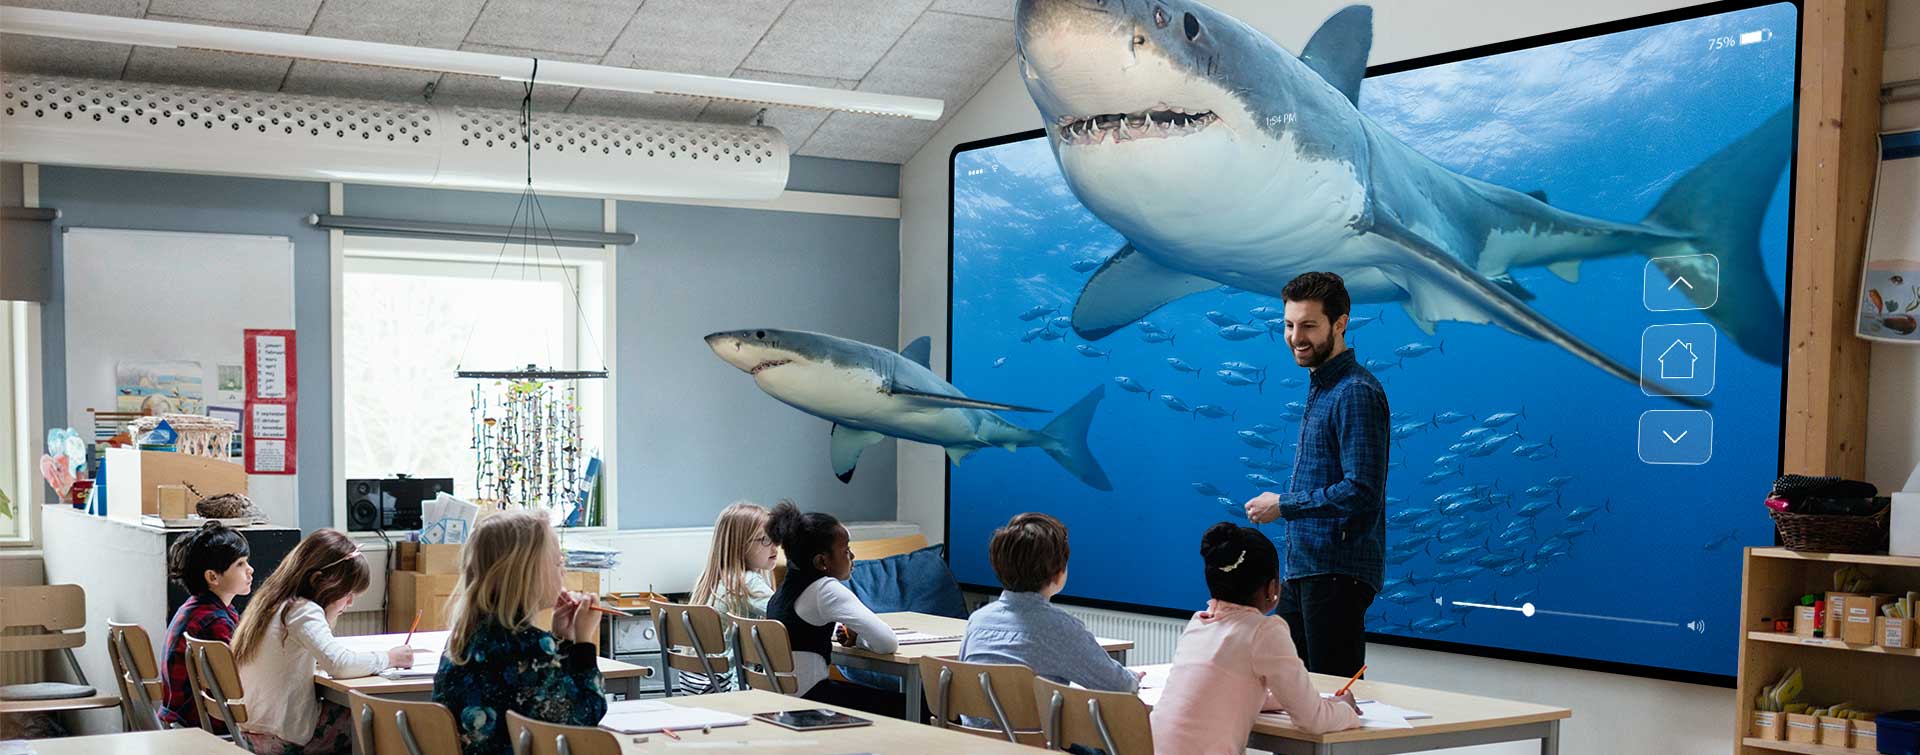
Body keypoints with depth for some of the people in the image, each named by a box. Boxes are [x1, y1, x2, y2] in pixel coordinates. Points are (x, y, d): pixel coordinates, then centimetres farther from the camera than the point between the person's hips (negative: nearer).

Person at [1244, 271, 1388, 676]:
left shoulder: (1356, 392, -16)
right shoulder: (1320, 388, 16)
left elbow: (1362, 492, -24)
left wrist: (1284, 505, -16)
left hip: (1337, 572, -10)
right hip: (1304, 568, 10)